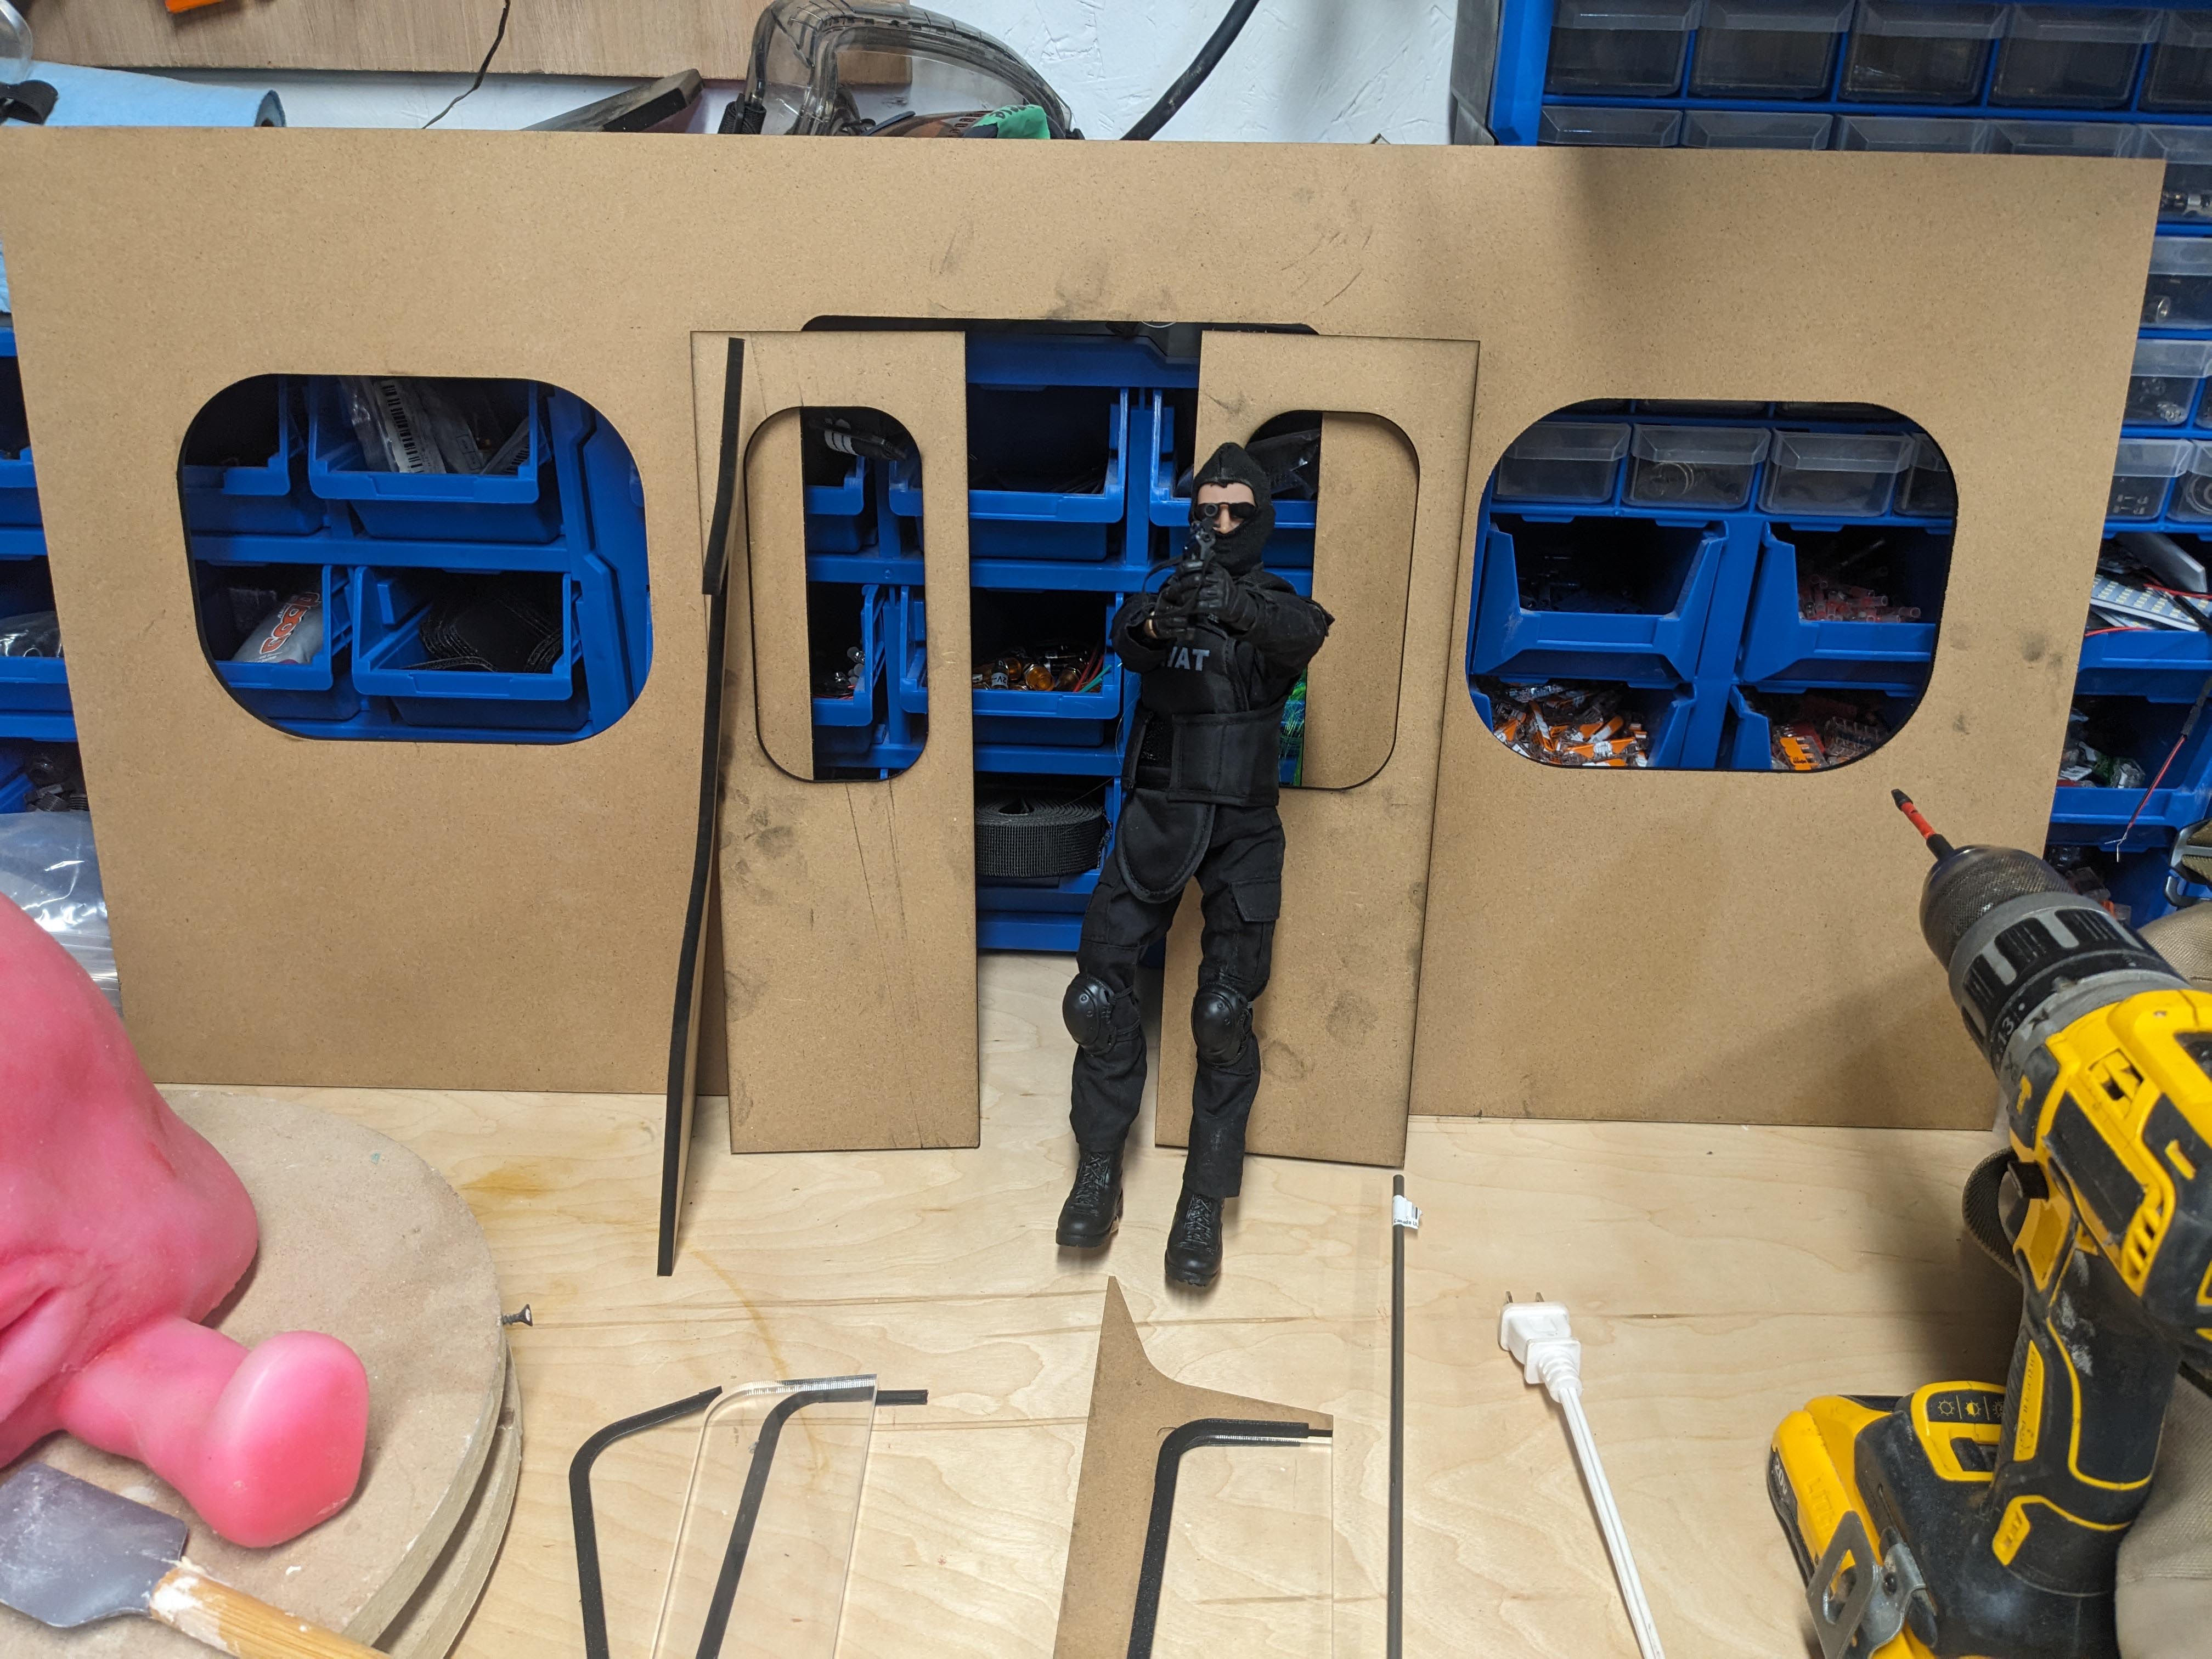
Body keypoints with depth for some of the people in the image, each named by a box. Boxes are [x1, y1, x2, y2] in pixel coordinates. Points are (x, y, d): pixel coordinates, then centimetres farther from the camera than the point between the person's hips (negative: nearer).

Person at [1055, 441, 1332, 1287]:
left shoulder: (1276, 604, 3)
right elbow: (1125, 635, -16)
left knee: (1224, 1015, -4)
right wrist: (1157, 625, -39)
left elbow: (1305, 636, -22)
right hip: (1156, 815, 2)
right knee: (1100, 992, -4)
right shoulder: (1164, 594, 7)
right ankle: (1098, 1173, 10)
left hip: (1242, 829, -2)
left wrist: (1235, 606, -42)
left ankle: (1205, 1203, 4)